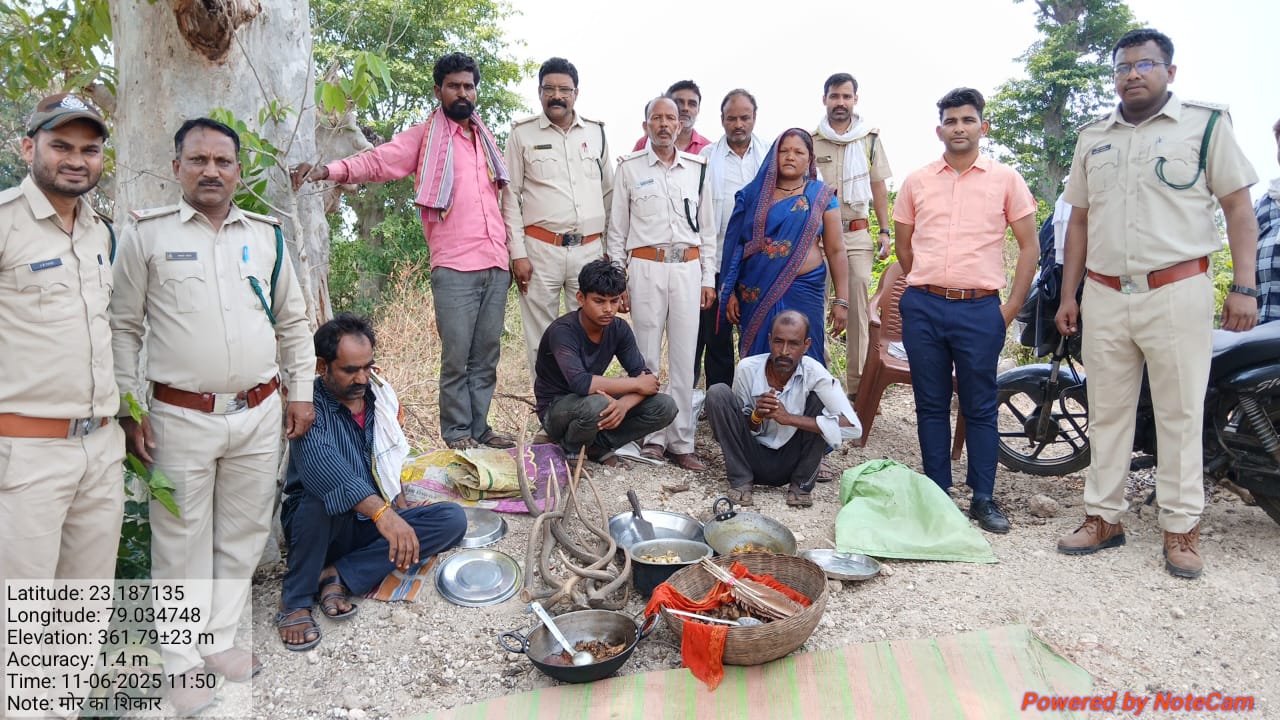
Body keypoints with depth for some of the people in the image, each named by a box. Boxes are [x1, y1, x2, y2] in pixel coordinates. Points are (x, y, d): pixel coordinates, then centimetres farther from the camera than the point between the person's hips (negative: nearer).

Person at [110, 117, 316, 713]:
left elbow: (293, 321, 15)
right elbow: (123, 328, 1)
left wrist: (301, 391, 11)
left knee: (242, 534, 12)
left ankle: (218, 639, 30)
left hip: (259, 414, 3)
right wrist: (128, 408, -4)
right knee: (182, 543, 6)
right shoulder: (146, 233, -1)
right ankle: (183, 660, 22)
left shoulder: (266, 235, 8)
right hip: (180, 418, -3)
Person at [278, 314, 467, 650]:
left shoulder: (378, 394, 3)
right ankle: (295, 600, -21)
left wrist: (401, 506, 5)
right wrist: (383, 513, -51)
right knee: (324, 496, -38)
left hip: (372, 523, 6)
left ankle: (339, 576, -19)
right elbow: (319, 463, -40)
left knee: (453, 519, -17)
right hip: (323, 524, -6)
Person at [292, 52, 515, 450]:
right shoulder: (424, 136, 3)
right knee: (457, 356, -4)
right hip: (454, 268, -5)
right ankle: (457, 433, 8)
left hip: (496, 266, 5)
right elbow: (378, 161, -10)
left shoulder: (486, 139, 20)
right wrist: (330, 169, -26)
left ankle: (479, 428, 17)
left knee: (486, 356, 7)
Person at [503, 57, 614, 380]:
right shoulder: (522, 133, 3)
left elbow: (608, 192, 16)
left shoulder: (596, 132, 11)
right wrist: (518, 254, -7)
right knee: (541, 339, 2)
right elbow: (510, 196, 1)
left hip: (590, 249, 3)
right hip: (540, 249, -2)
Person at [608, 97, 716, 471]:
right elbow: (617, 229, 6)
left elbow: (707, 227, 14)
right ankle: (652, 436, 12)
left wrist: (708, 278, 8)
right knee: (647, 357, 1)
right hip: (645, 268, -2)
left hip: (688, 268, 2)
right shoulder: (629, 167, 5)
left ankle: (681, 441, 9)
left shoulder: (697, 168, 12)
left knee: (684, 359, 2)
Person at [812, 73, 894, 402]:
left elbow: (879, 187, 13)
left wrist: (885, 231, 6)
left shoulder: (870, 138, 10)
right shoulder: (810, 140, 6)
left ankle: (858, 384, 3)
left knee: (858, 309, -3)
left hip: (857, 234, 1)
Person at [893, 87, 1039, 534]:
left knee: (980, 408, 5)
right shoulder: (916, 182, 9)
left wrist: (1011, 309, 0)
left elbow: (1029, 247, 6)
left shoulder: (1005, 179, 5)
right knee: (931, 406, 8)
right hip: (922, 307, 2)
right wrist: (924, 289, 12)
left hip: (980, 310, -1)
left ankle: (984, 499, 16)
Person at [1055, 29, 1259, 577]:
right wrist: (1068, 295, 11)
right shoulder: (1092, 138, 14)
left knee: (1180, 414, 1)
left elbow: (1238, 208, 0)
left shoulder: (1205, 124, 2)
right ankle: (1104, 517, 19)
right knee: (1106, 412, 9)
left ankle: (1181, 528, 11)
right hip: (1104, 295, 4)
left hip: (1176, 292, -4)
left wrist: (1244, 286, -9)